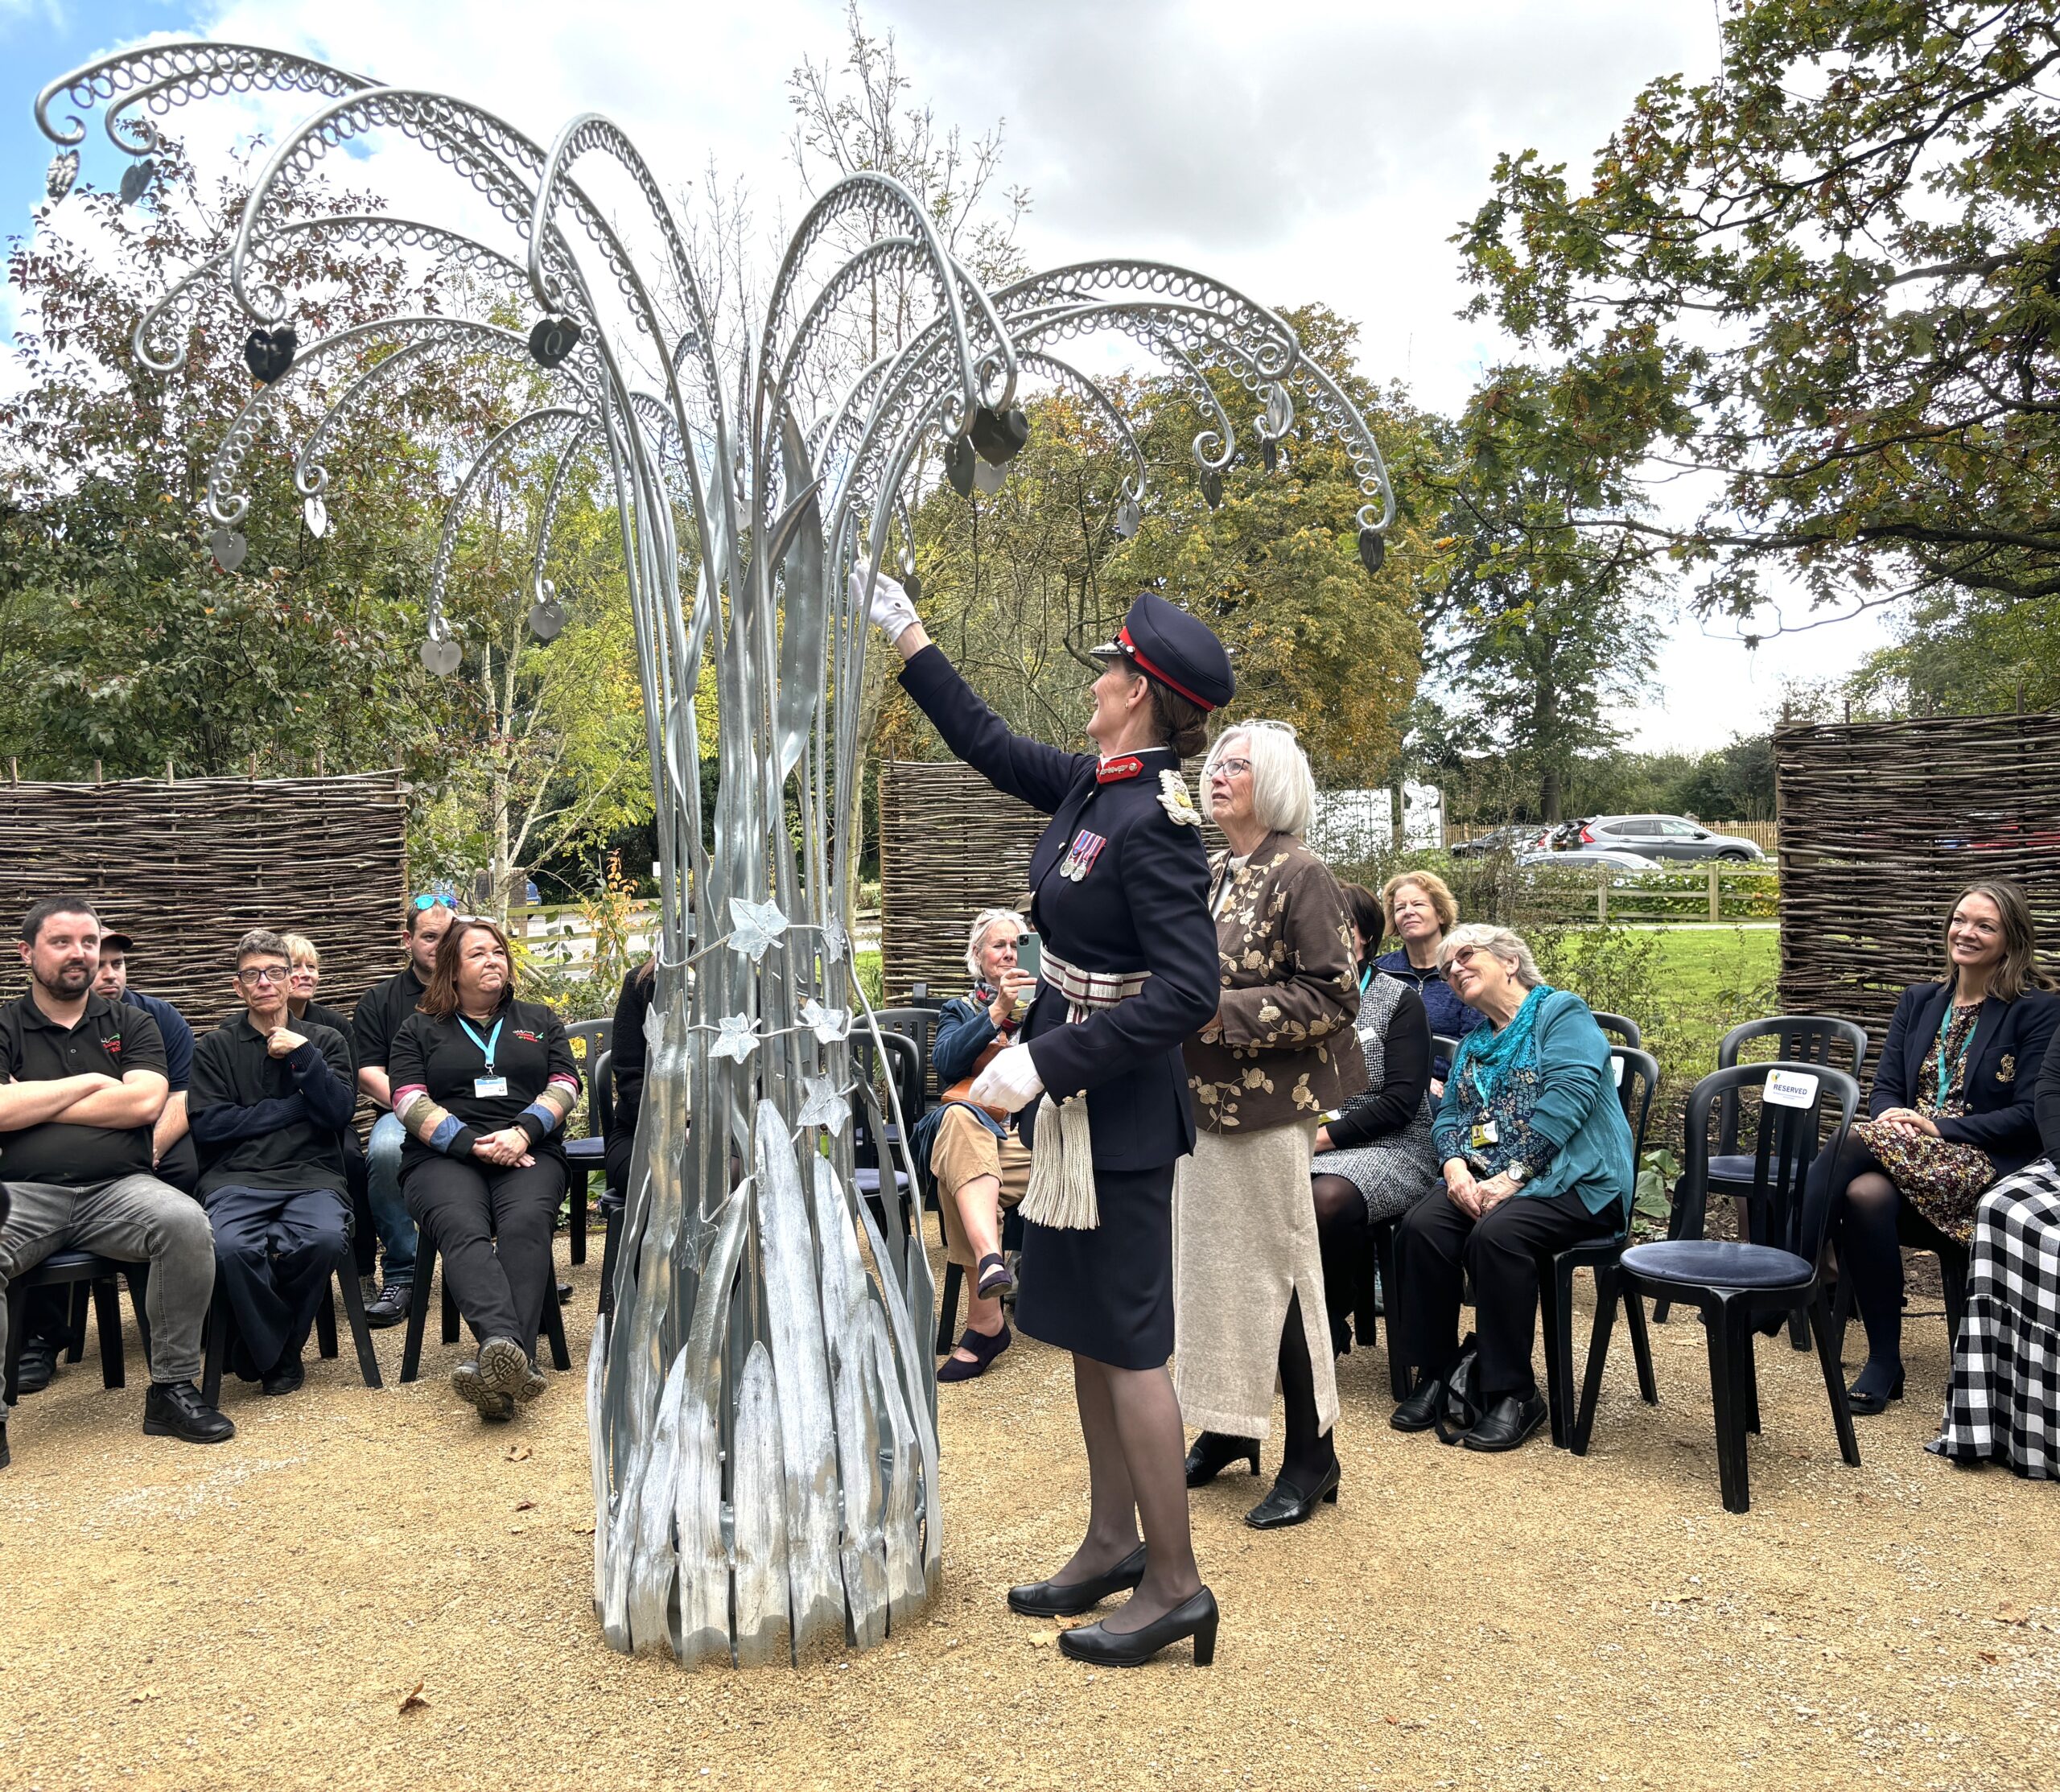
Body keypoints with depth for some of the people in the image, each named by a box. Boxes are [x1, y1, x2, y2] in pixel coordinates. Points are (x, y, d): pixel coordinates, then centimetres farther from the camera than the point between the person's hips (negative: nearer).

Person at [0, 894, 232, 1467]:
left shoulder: (129, 1024, 15)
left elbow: (144, 1102, -3)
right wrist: (89, 1083, 1)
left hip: (118, 1189, 1)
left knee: (186, 1223, -31)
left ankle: (173, 1388, -18)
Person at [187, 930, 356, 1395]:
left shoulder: (324, 1040, 18)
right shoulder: (215, 1048, 15)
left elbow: (340, 1112, 4)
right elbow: (207, 1125, 0)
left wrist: (304, 1056, -6)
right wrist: (295, 1107, 0)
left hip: (312, 1173, 1)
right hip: (237, 1177, 0)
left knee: (326, 1238, -33)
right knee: (230, 1246, -35)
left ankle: (267, 1351, -4)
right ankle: (278, 1354, -6)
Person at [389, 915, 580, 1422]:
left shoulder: (539, 1020, 25)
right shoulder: (419, 1029, 20)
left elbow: (565, 1084, 12)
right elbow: (410, 1101, 5)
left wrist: (523, 1132, -8)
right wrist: (473, 1144, -10)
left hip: (528, 1153, 1)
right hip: (444, 1156, -1)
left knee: (525, 1224, -33)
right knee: (463, 1228, -34)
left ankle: (498, 1365, -49)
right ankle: (507, 1346, -57)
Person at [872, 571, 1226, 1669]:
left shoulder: (1155, 821, -21)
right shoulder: (1093, 786, 5)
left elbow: (1187, 988, -26)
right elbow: (989, 744, 21)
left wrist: (1047, 1064, -25)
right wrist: (907, 640, 25)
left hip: (1118, 1113, -9)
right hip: (1074, 1098, 9)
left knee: (1125, 1338, 1)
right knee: (1084, 1328, 17)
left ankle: (1174, 1585, 17)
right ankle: (1113, 1543, 33)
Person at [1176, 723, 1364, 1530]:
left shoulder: (1302, 877, -10)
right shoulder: (1208, 878, 13)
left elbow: (1332, 995, -16)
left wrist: (1223, 1013, -20)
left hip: (1267, 1105, -8)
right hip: (1201, 1099, 8)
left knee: (1278, 1271, 0)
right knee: (1206, 1261, 13)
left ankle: (1311, 1455, 14)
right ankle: (1228, 1426, 29)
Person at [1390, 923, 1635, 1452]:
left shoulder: (1562, 1012, 0)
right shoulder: (1472, 1044, 23)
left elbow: (1567, 1098, -15)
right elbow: (1447, 1115, 13)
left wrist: (1511, 1177, -20)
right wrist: (1455, 1167, -10)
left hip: (1571, 1180, -6)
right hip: (1480, 1183, 6)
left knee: (1495, 1234, -34)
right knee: (1420, 1227, -22)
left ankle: (1512, 1393, -20)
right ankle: (1434, 1372, -10)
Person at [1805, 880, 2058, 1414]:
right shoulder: (1919, 1001, 18)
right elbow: (1885, 1086, 13)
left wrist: (1939, 1127, -17)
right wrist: (1889, 1115, -12)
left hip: (1983, 1169, -4)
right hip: (1906, 1159, 5)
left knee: (1857, 1142, -33)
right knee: (1866, 1194, -33)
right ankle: (1883, 1365, -26)